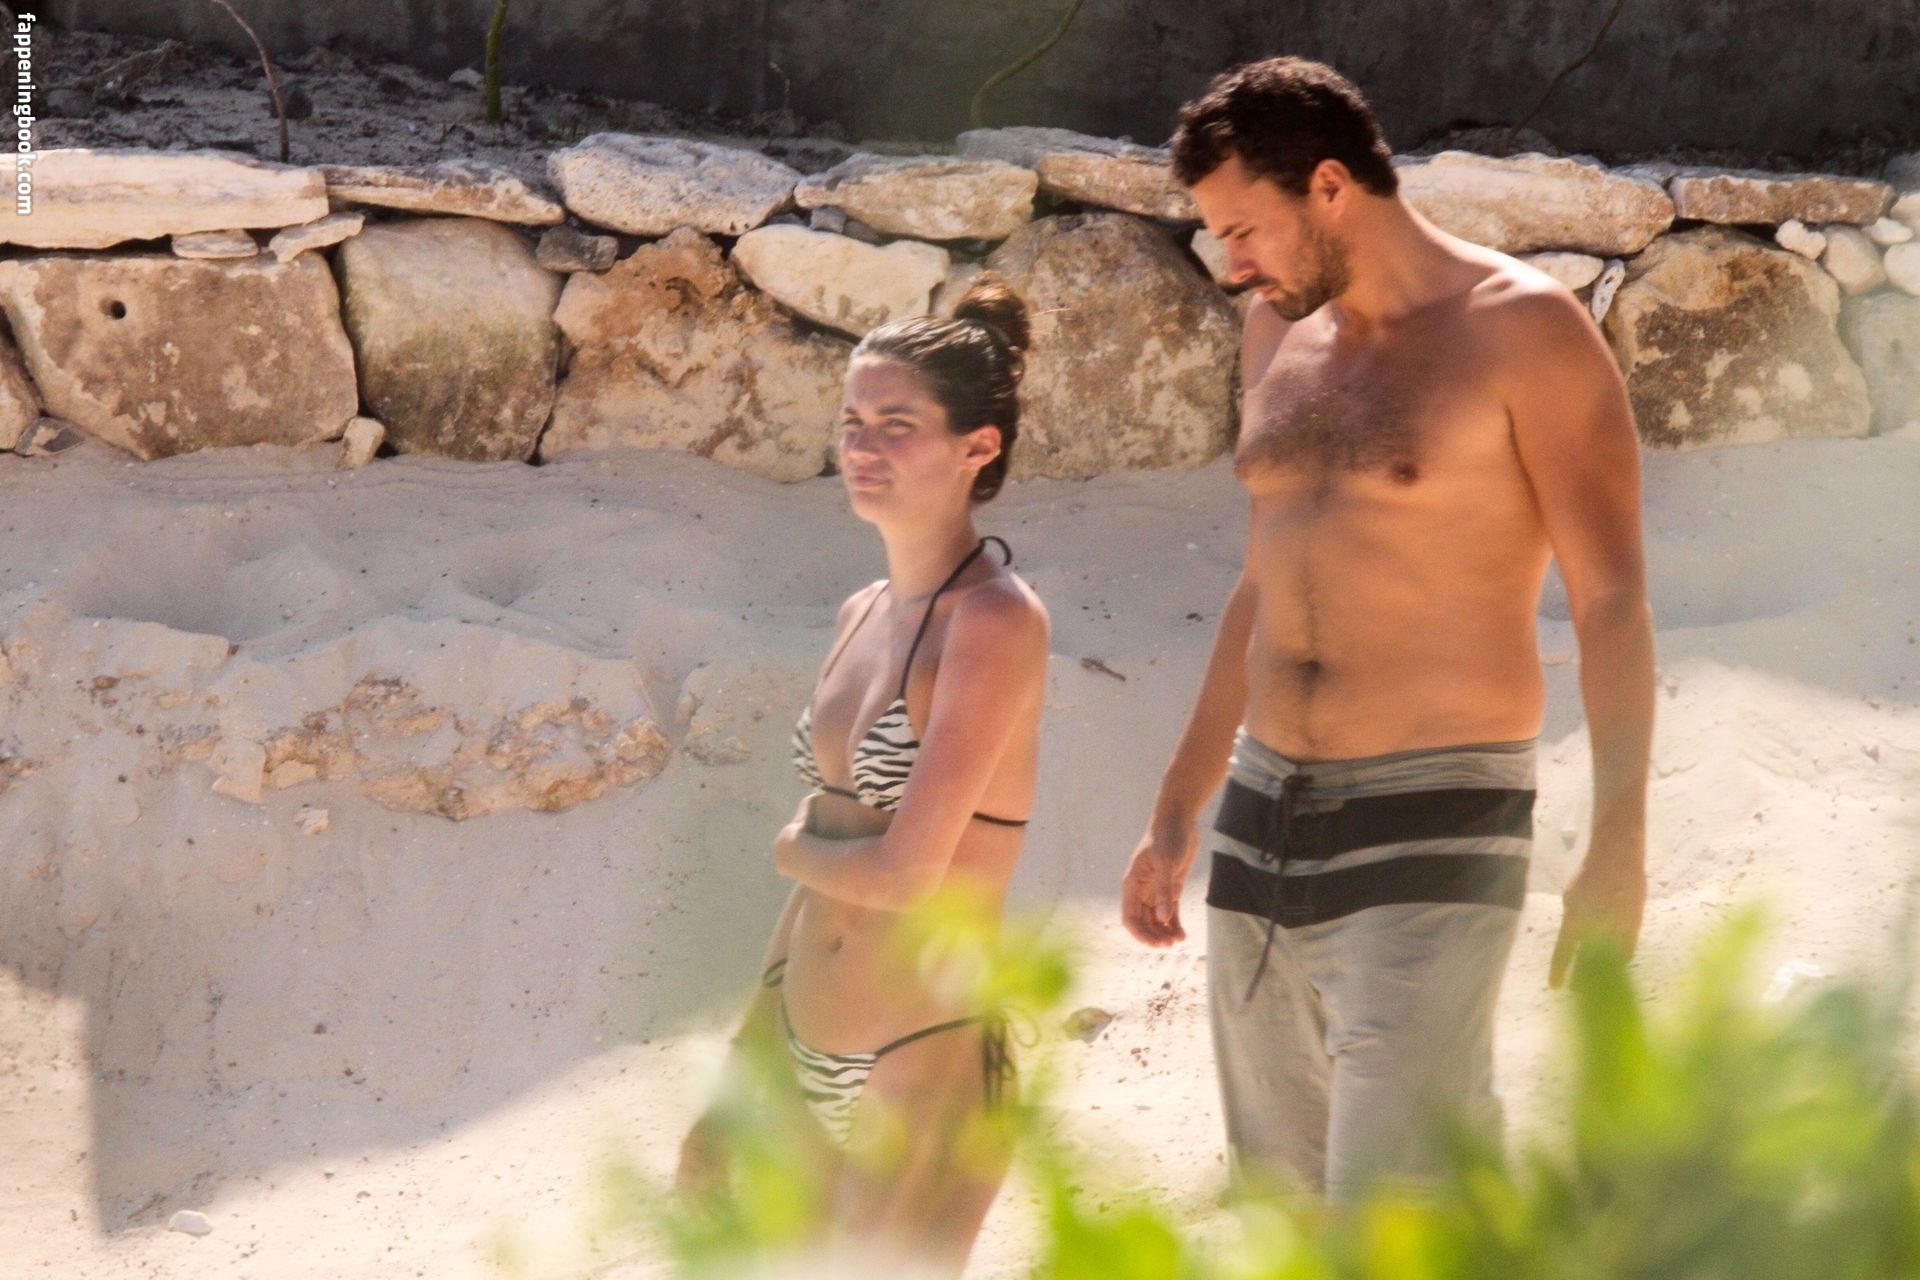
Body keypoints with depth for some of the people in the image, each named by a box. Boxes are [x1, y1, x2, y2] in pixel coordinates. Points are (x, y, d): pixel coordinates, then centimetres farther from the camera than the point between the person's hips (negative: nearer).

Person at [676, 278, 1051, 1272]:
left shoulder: (996, 622, -16)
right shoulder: (862, 615, 9)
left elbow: (906, 872, -21)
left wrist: (797, 850, 0)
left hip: (926, 1067, -8)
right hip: (793, 1057, 8)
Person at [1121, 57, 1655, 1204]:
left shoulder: (1526, 331, -9)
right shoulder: (1281, 335, 13)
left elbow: (1614, 601, -11)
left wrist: (1619, 848, -20)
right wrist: (1178, 811, 23)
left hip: (1436, 829, -7)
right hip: (1265, 820, 7)